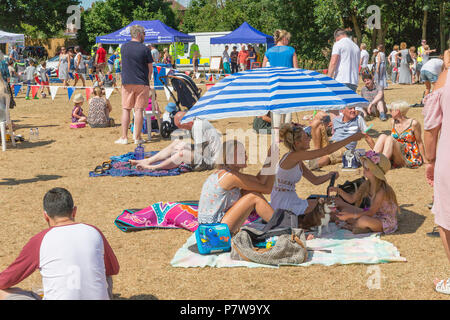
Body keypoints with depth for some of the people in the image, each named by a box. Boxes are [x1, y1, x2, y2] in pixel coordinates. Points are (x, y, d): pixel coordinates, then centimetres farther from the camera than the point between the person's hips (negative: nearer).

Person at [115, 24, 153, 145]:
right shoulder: (145, 49, -6)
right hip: (142, 84, -2)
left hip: (127, 82, 3)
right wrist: (147, 81, 14)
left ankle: (124, 137, 4)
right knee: (139, 110, 2)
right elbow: (150, 69, -1)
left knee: (126, 109, 7)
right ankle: (137, 138, 4)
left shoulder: (124, 47, 5)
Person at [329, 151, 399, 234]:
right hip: (375, 215, 8)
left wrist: (350, 216, -31)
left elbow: (371, 212, -26)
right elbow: (352, 199, 5)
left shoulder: (381, 190, -27)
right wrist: (339, 191, -11)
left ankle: (352, 225, -4)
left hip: (387, 222, -8)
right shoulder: (366, 184, -3)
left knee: (364, 220, -36)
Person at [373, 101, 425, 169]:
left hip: (411, 159, -5)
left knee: (389, 138, -26)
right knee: (383, 136, -16)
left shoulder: (413, 123, -5)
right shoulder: (394, 122, 11)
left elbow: (419, 142, -1)